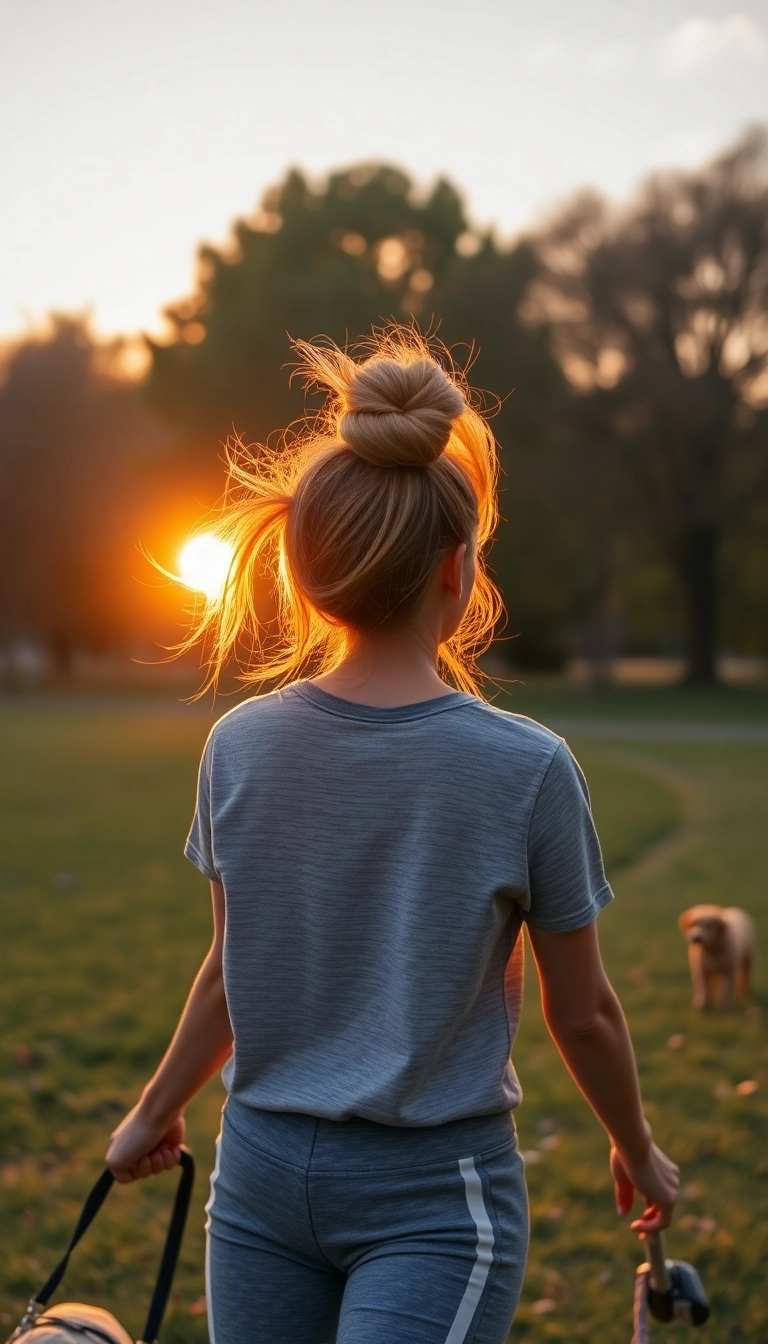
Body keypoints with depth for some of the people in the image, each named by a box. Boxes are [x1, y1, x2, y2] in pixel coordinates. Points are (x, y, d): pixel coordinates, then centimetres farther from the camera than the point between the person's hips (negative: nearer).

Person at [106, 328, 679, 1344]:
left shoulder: (239, 747, -7)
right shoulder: (529, 769, -15)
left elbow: (231, 973, 4)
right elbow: (582, 1014, -5)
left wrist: (155, 1114, 22)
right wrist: (638, 1150, 13)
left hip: (261, 1173, 4)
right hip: (435, 1194, -3)